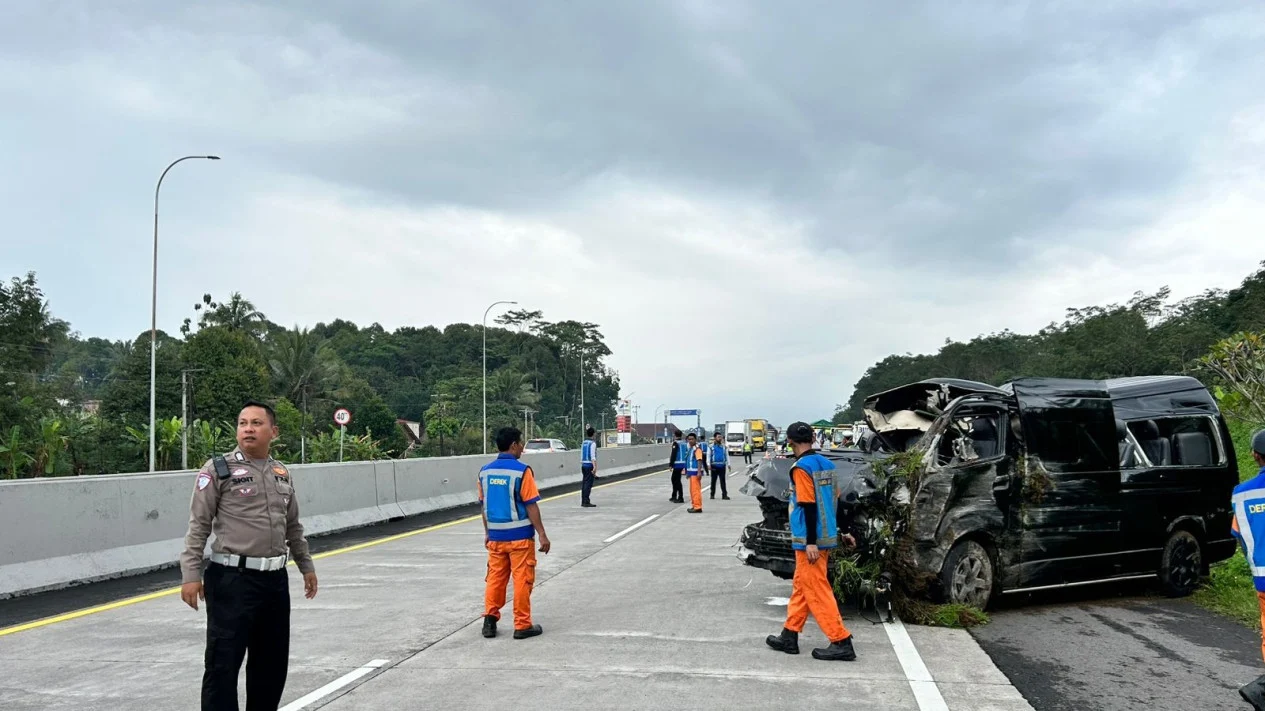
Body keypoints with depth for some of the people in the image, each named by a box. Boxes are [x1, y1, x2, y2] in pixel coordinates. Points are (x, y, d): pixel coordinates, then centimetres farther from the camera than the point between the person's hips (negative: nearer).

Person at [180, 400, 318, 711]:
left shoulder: (282, 473, 12)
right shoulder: (218, 469, -6)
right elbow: (198, 526, -8)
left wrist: (306, 565, 24)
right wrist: (191, 575, -14)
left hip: (275, 580, 6)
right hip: (233, 580, -6)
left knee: (272, 663, 15)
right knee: (223, 665, -2)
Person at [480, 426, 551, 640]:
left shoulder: (485, 471, 3)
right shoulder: (521, 471, -14)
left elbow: (484, 505, 10)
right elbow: (531, 506, -13)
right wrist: (542, 535, -8)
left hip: (496, 535, 5)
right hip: (519, 535, -5)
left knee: (495, 578, 14)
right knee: (522, 580, 3)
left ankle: (490, 620, 14)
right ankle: (522, 625, 8)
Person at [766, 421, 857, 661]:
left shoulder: (801, 467, -15)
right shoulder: (826, 464, 9)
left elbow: (809, 506, -20)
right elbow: (834, 502, 15)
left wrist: (810, 542, -20)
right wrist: (840, 533, 23)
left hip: (810, 540, -9)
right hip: (826, 537, 9)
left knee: (817, 591, -2)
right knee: (801, 586, 15)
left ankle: (841, 643, 0)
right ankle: (789, 637, 21)